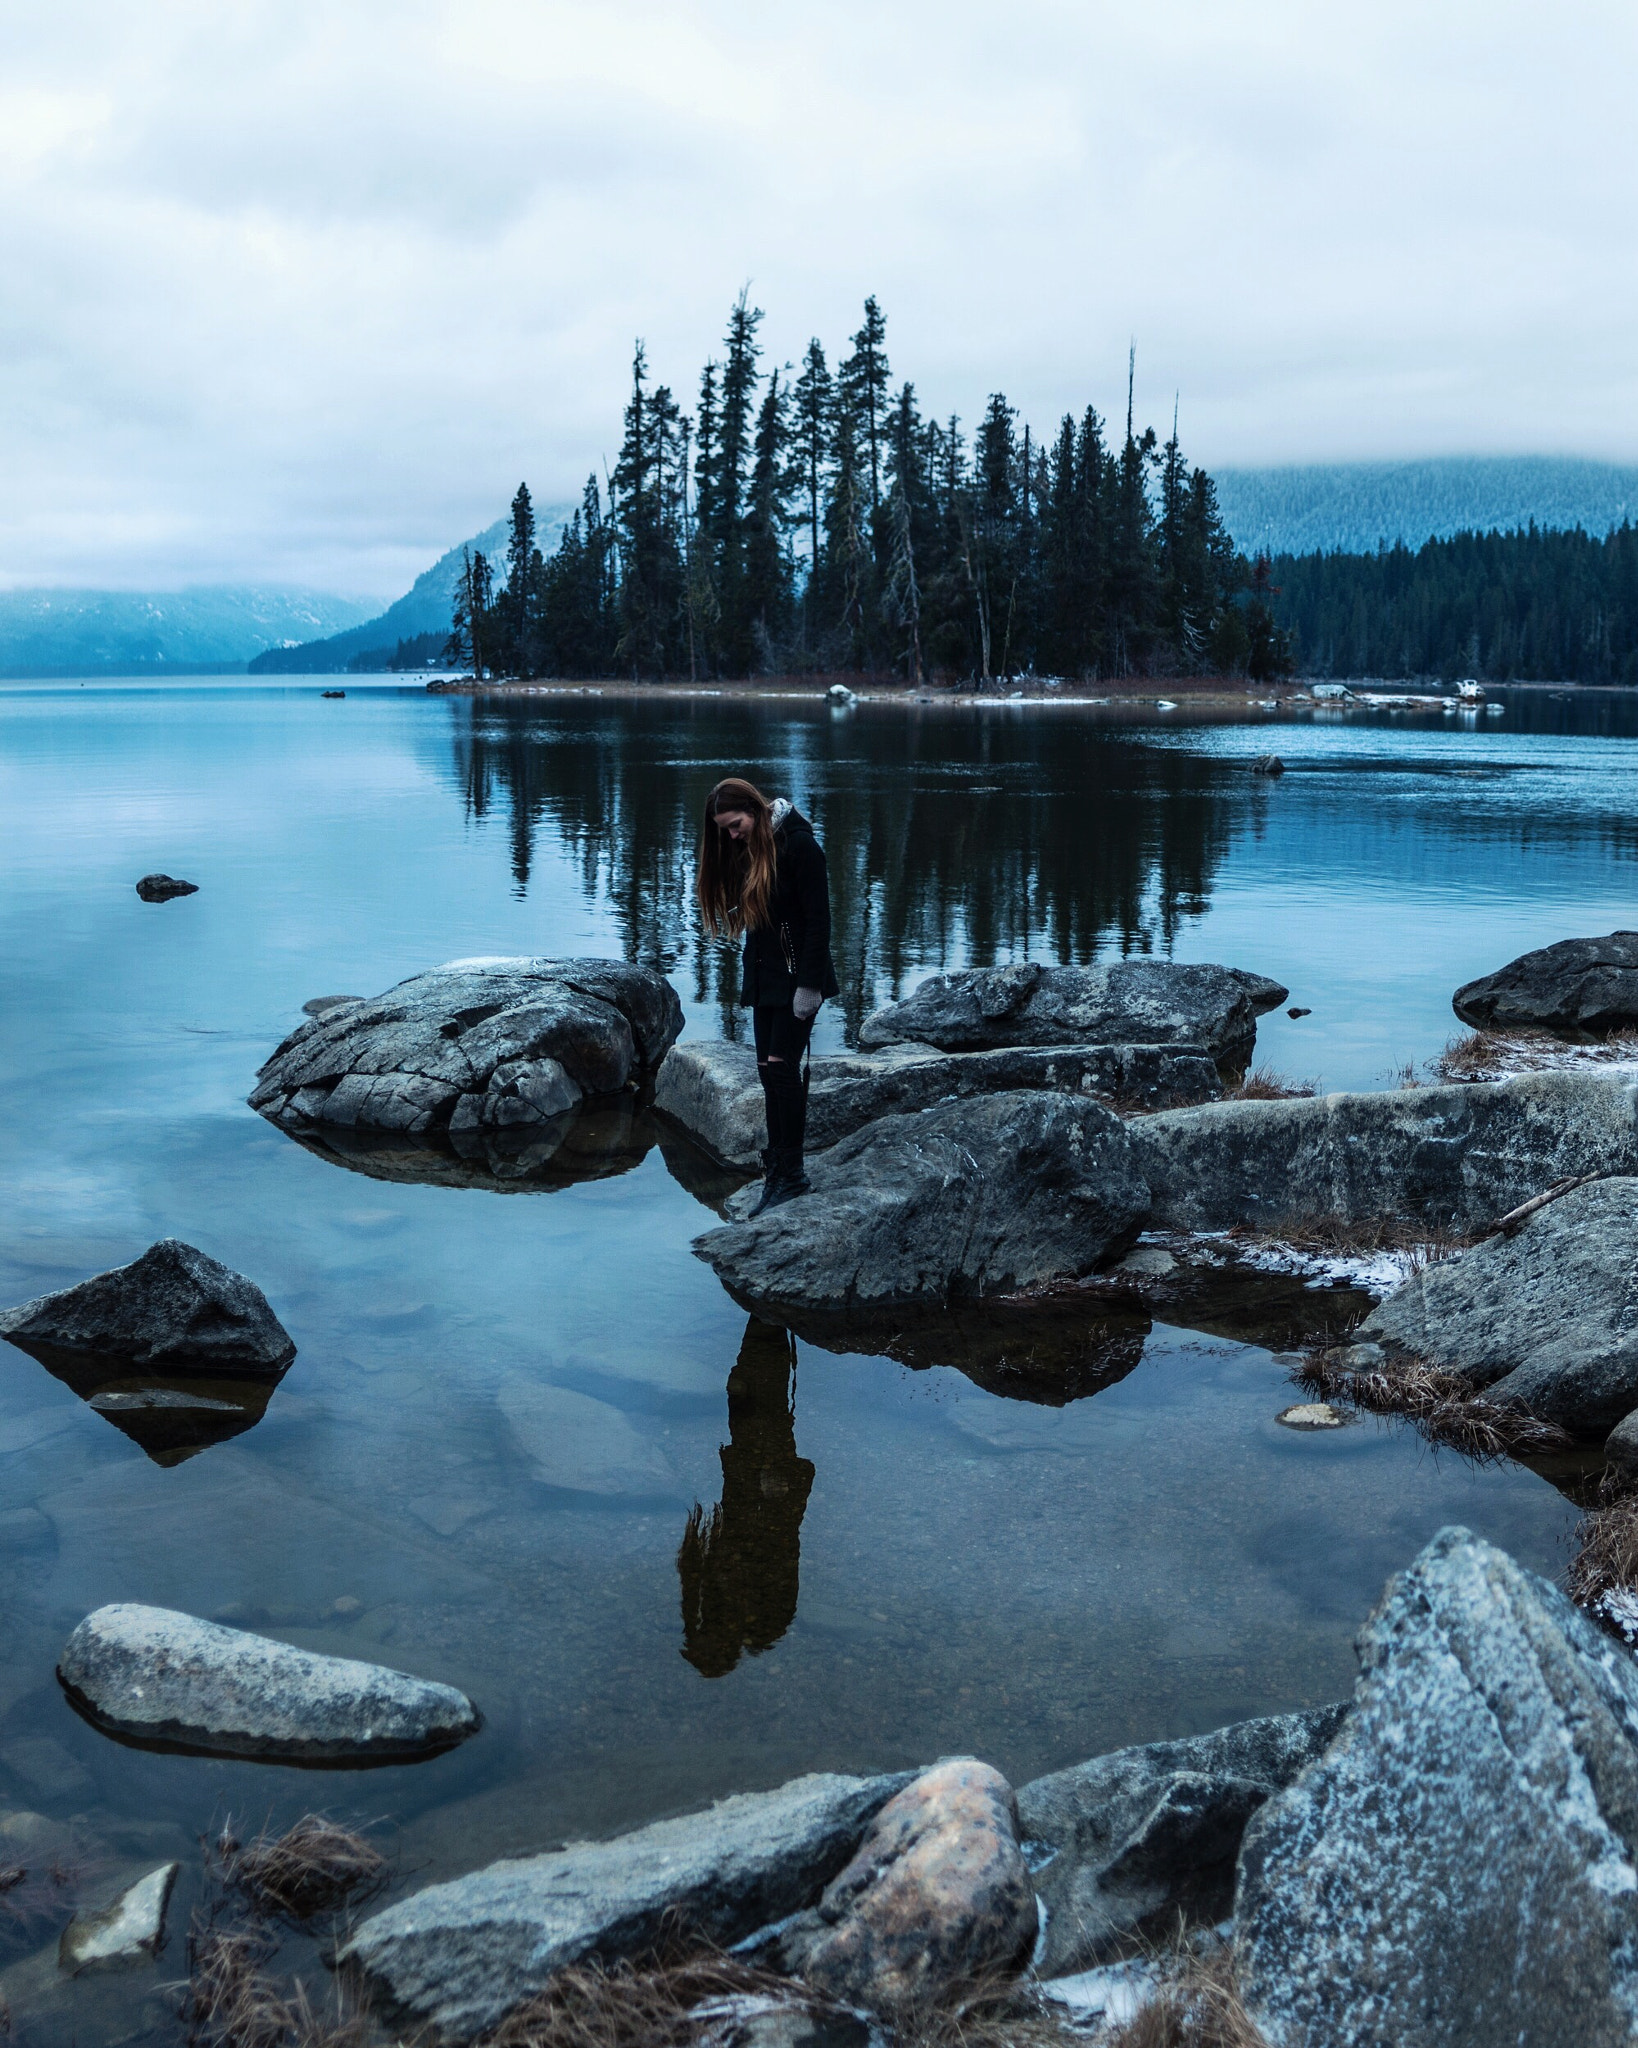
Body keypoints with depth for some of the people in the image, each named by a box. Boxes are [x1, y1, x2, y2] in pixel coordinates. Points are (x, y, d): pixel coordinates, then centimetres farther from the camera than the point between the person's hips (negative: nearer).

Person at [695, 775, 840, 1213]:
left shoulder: (798, 844, -13)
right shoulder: (744, 851, 11)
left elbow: (818, 918, -15)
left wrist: (809, 984, -18)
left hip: (797, 974, -8)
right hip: (763, 975, 8)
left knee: (782, 1064, -12)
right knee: (769, 1070, 5)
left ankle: (791, 1172, -5)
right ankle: (776, 1171, 9)